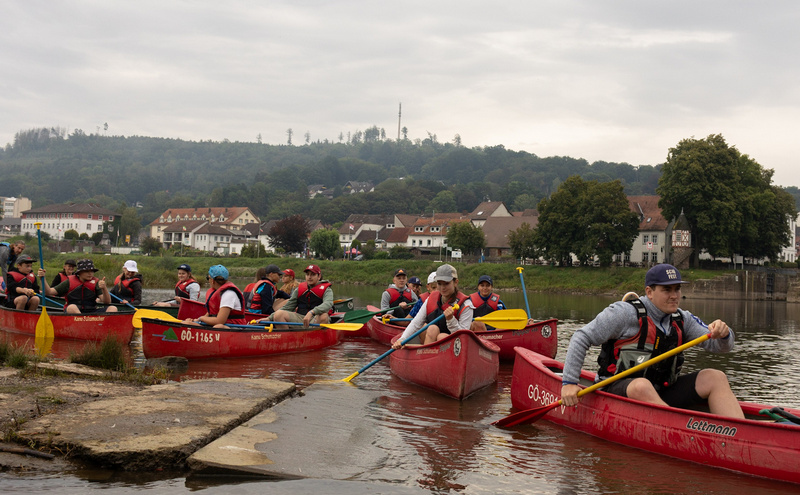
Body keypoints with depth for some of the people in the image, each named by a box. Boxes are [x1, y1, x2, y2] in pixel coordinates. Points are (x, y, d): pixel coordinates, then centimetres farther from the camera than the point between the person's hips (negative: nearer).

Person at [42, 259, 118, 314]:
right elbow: (49, 292, 5)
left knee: (113, 308, -22)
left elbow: (107, 302, -3)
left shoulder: (96, 282, 7)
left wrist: (104, 288, -22)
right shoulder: (69, 282, 6)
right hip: (72, 313, -2)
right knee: (72, 307, -36)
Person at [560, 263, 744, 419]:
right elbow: (582, 338, -9)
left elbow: (719, 346, 8)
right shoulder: (625, 313, -9)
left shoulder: (682, 319, 9)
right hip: (619, 391, -6)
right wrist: (569, 383, -15)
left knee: (716, 378, -9)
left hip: (661, 393, 6)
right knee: (641, 386, -39)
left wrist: (723, 333, -17)